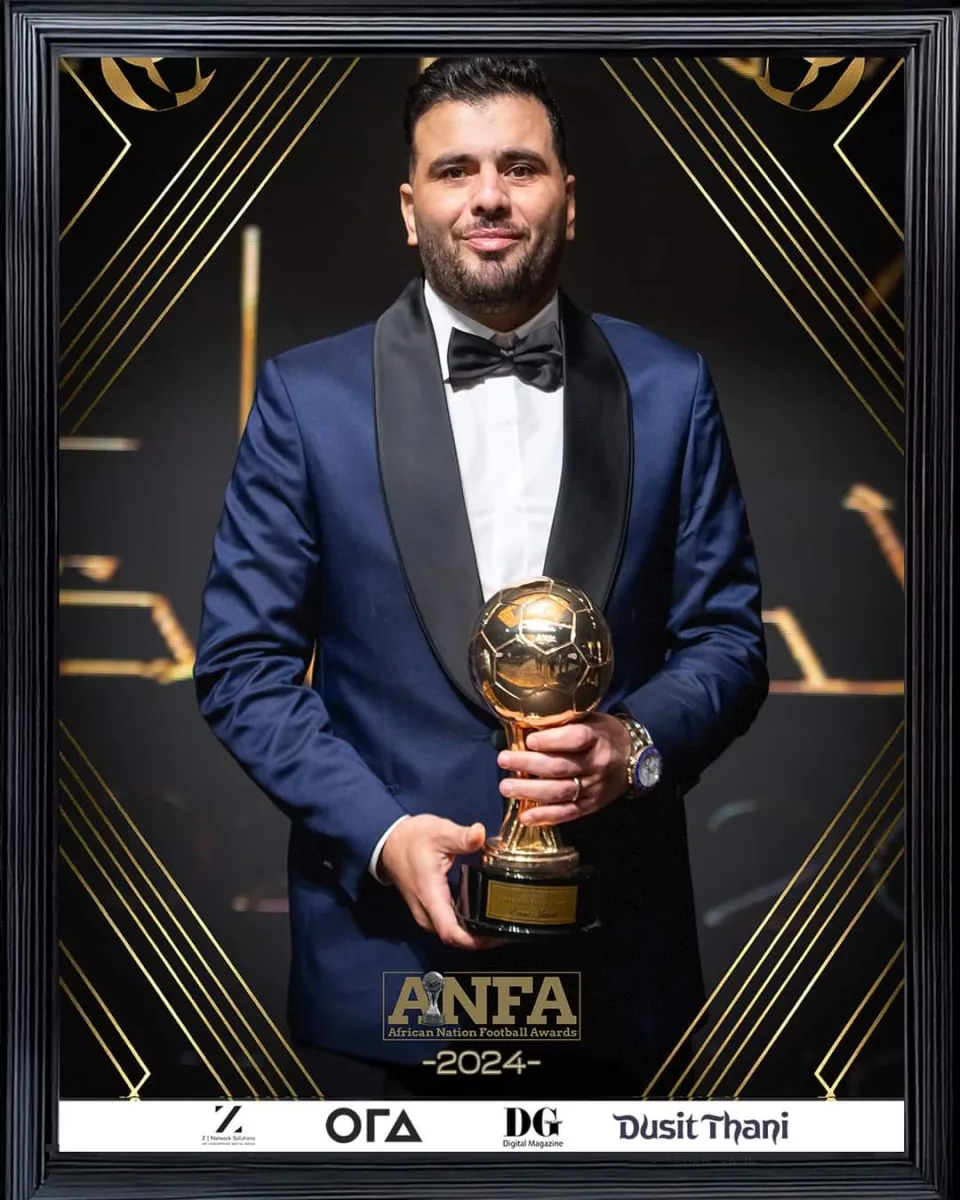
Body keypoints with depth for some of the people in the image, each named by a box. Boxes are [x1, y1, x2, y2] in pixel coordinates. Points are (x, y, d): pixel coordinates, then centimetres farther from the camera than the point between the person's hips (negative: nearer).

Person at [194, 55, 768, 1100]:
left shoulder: (669, 391, 2)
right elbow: (243, 663, -2)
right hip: (385, 950, -1)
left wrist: (638, 744, -17)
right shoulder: (308, 396, -2)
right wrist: (380, 831, -15)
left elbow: (728, 640, 3)